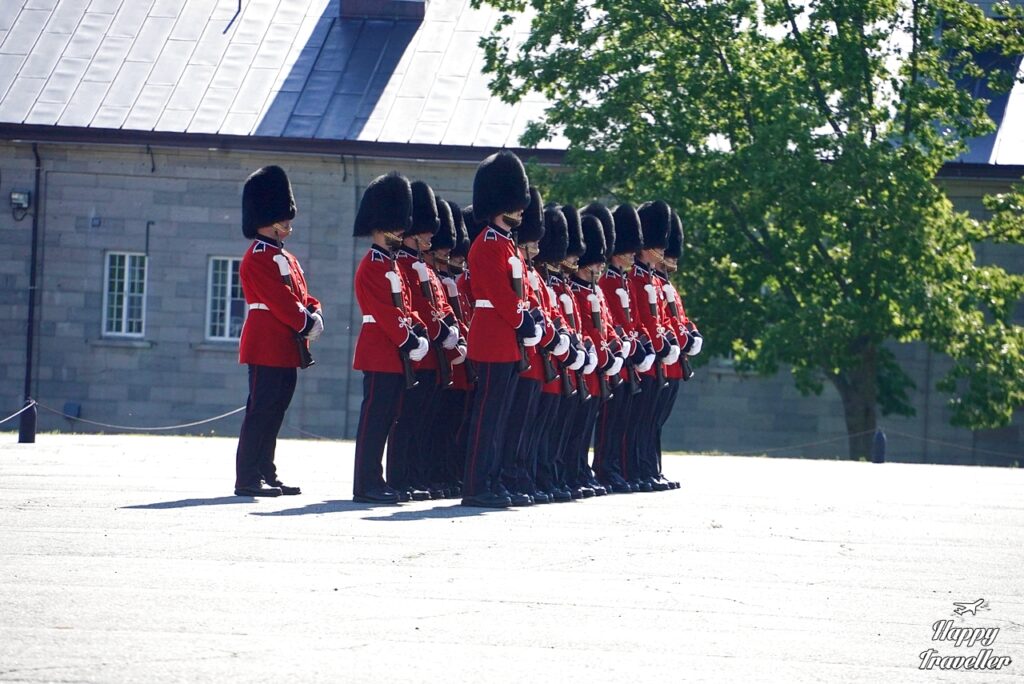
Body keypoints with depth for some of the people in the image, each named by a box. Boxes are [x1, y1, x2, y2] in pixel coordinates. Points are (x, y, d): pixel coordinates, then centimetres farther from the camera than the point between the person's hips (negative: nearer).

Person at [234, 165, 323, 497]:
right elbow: (280, 301, -18)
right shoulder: (257, 258, -11)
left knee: (274, 412, 11)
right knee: (261, 410, -9)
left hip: (287, 350, 10)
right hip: (267, 347, -10)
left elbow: (303, 296, 17)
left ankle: (266, 474, 15)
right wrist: (305, 324, -15)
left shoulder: (286, 258, 20)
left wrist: (314, 315, -2)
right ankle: (247, 479, -9)